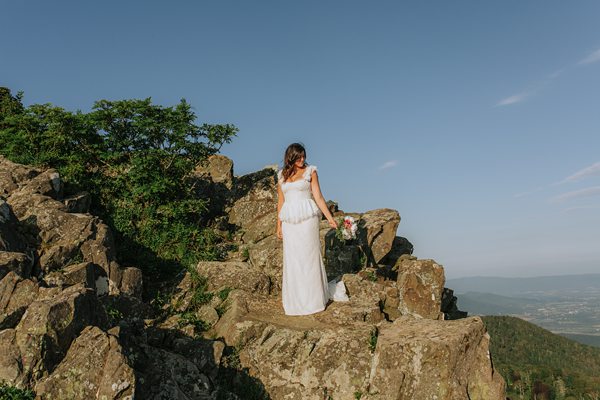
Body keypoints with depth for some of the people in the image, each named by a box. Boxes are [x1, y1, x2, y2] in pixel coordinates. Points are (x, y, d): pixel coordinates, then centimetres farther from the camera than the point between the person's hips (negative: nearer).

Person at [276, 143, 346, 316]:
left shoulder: (310, 171, 2)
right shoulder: (282, 175, 12)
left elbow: (318, 196, -2)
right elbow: (281, 201, 14)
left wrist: (329, 217, -10)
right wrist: (279, 225, 12)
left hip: (307, 218, -3)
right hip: (289, 222, 4)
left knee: (309, 256, -1)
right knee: (292, 259, 6)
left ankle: (314, 299, 11)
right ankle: (296, 300, 18)